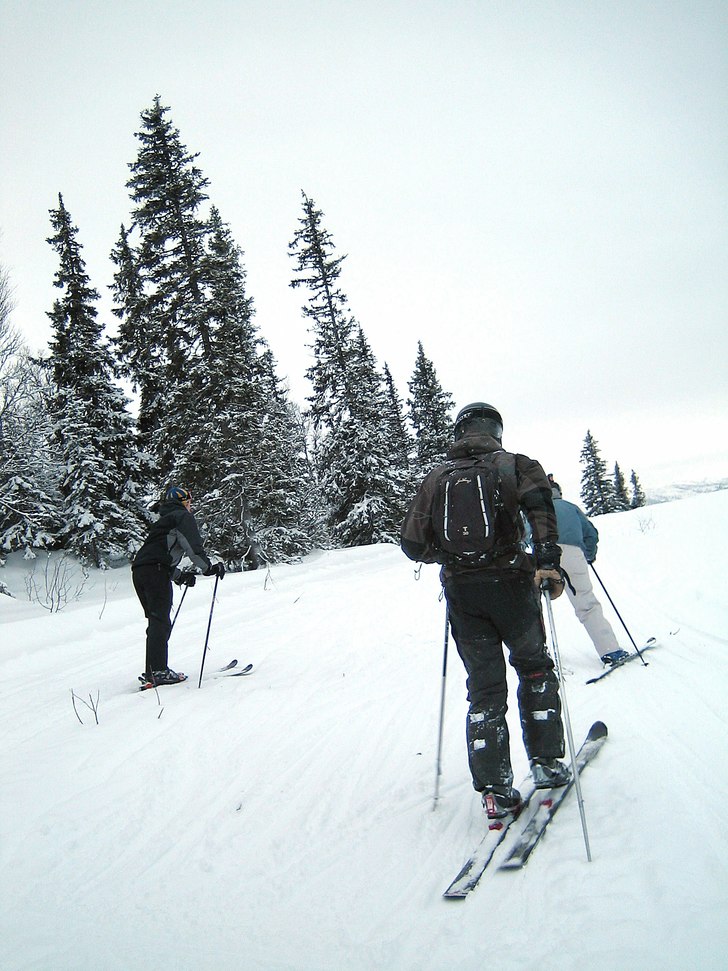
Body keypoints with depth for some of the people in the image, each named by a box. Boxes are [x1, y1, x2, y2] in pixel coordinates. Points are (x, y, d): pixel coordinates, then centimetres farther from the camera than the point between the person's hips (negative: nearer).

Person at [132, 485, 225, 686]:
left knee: (157, 623, 12)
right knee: (161, 622, -11)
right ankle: (158, 671, -15)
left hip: (139, 571, 9)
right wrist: (209, 567, -3)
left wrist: (180, 575, 26)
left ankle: (152, 671, 11)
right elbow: (193, 546, -9)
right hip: (156, 571, -9)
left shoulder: (163, 520, 33)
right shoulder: (182, 516, 6)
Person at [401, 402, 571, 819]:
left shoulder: (436, 479, 11)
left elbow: (413, 544, 9)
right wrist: (548, 560, -21)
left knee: (484, 688, 9)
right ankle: (547, 762, 18)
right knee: (535, 668, 20)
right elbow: (537, 498, -20)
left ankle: (495, 789, 5)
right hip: (510, 584, -2)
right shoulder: (514, 464, 3)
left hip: (461, 593, 2)